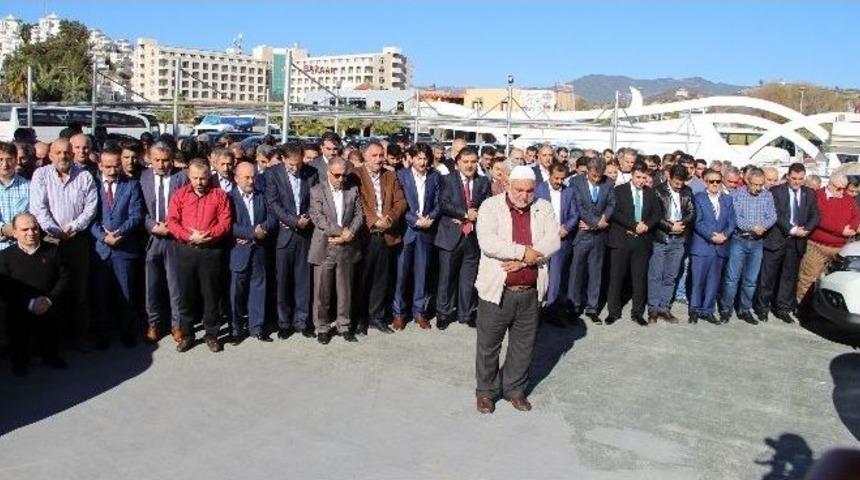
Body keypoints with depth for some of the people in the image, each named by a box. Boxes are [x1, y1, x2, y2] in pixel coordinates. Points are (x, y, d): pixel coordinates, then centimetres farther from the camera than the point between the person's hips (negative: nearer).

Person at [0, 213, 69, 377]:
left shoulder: (52, 250, 1)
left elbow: (64, 277, 1)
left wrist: (50, 299, -13)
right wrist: (30, 303, -19)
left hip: (49, 312, 2)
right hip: (19, 315, -1)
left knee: (51, 345, 16)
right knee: (20, 349, 11)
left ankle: (51, 358, 42)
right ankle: (20, 363, 37)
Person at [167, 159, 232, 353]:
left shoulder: (219, 195, 3)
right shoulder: (180, 194, 7)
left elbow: (226, 222, -3)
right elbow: (172, 221, 0)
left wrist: (208, 235, -17)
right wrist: (189, 236, -14)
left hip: (211, 251, -1)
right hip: (186, 250, 1)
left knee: (211, 294, 4)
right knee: (186, 294, 7)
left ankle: (211, 335, 15)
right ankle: (186, 334, 19)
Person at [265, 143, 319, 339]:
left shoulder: (312, 173, 3)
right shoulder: (273, 173, -3)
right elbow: (273, 203, -9)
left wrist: (308, 218, -11)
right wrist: (294, 220, -15)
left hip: (306, 232, 2)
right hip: (284, 233, -1)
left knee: (303, 279, 8)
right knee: (283, 280, 4)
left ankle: (302, 320, 18)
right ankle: (284, 323, 16)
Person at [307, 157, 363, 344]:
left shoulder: (352, 190, 7)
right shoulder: (317, 191, -2)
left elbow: (359, 215, 5)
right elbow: (318, 218, -11)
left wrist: (348, 233, -11)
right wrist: (340, 231, -16)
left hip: (347, 247, 3)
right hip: (324, 248, -2)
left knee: (345, 290, 10)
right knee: (322, 291, 4)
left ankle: (343, 325, 22)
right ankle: (322, 327, 17)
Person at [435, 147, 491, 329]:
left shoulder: (484, 182, 10)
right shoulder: (448, 180, 2)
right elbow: (443, 204, -9)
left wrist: (470, 217, -12)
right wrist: (466, 214, -15)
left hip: (473, 236, 2)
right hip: (451, 235, -2)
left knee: (468, 278, 8)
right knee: (447, 277, 4)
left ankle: (466, 313, 21)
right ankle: (443, 313, 17)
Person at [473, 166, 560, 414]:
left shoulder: (544, 209, 4)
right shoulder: (491, 206, -6)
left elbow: (553, 242, -8)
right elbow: (487, 242, -20)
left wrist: (523, 260, -20)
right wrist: (525, 252, -17)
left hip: (530, 292, 3)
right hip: (497, 290, -3)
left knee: (524, 345, 15)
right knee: (488, 344, 9)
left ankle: (515, 389, 33)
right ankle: (486, 391, 27)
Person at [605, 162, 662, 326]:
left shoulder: (651, 193, 13)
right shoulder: (619, 190, 1)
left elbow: (658, 213, 8)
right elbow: (615, 213, -10)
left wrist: (646, 225, -11)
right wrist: (634, 225, -16)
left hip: (642, 240, 3)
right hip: (621, 239, -3)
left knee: (640, 278, 4)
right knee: (616, 276, 1)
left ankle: (637, 312, 14)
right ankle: (614, 311, 11)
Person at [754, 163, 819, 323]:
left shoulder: (810, 194, 11)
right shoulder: (776, 191, -3)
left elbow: (814, 216, 7)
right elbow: (776, 214, -10)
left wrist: (806, 229, -11)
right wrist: (792, 229, -17)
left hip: (798, 241, 4)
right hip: (777, 239, -4)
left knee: (789, 277, 8)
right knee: (768, 275, 1)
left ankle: (783, 308, 17)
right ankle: (762, 307, 10)